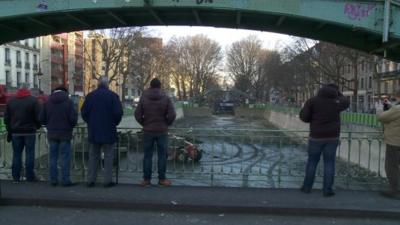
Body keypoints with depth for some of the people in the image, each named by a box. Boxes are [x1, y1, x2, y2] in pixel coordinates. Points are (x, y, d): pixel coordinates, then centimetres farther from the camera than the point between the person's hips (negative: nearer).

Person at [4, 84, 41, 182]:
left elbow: (6, 118, 11)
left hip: (16, 132, 4)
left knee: (16, 154, 9)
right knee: (29, 154, 1)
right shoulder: (33, 100, -4)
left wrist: (9, 131, 16)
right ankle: (30, 176, 3)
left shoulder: (11, 101, 9)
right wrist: (37, 126, 9)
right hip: (29, 132, -3)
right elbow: (38, 116, -8)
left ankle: (16, 176, 12)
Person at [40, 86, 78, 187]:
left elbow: (42, 119, 2)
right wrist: (71, 126, 8)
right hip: (65, 133, -3)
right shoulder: (68, 102, -8)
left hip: (52, 133, 3)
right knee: (65, 157, 2)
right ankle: (65, 180, 2)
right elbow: (73, 118, -13)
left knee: (53, 157, 11)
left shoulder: (48, 102, 3)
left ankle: (53, 179, 14)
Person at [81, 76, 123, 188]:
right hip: (109, 132, -3)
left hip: (93, 132, 3)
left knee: (93, 156, 12)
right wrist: (115, 123, 5)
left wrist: (90, 123, 15)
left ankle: (90, 180, 14)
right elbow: (118, 112, -12)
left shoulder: (90, 96, 2)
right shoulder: (113, 96, -8)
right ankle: (108, 181, 4)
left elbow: (84, 112, 2)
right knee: (108, 156, 5)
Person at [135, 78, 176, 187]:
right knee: (162, 155, 7)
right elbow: (172, 115, -11)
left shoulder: (143, 98, -2)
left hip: (148, 131, 1)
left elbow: (137, 115, -5)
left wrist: (144, 124, 10)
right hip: (162, 131, -1)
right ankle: (162, 179, 10)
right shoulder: (166, 98, -5)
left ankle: (146, 179, 11)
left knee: (147, 155, 8)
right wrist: (166, 124, 5)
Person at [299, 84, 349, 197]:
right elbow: (346, 102, 25)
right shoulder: (337, 102, 2)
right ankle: (327, 189, 6)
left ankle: (307, 186, 17)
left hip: (316, 136, -1)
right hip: (332, 137, 1)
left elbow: (303, 116, -9)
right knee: (329, 163, 6)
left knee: (312, 161, 11)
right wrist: (337, 92, 32)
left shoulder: (312, 100, -5)